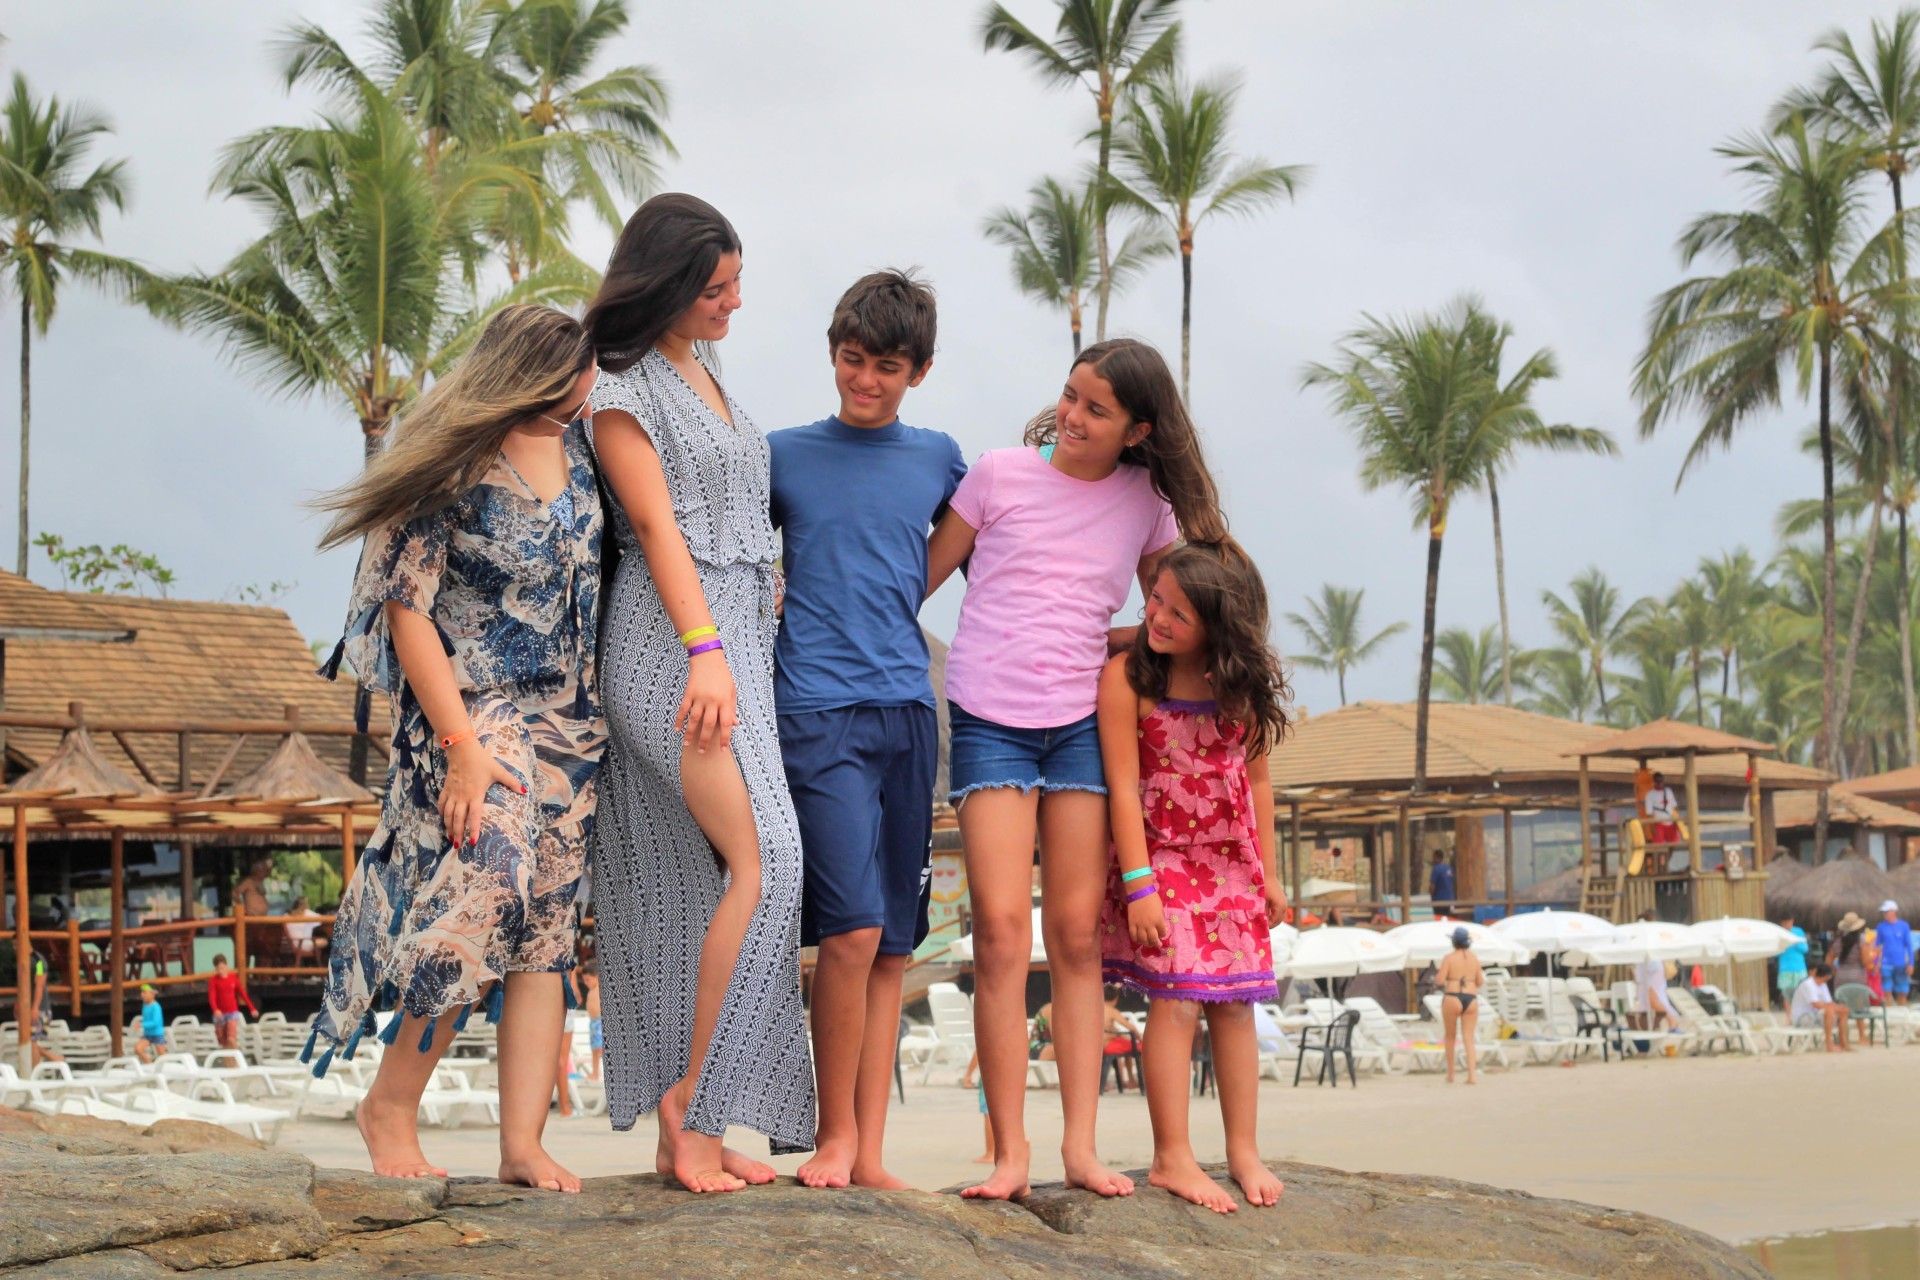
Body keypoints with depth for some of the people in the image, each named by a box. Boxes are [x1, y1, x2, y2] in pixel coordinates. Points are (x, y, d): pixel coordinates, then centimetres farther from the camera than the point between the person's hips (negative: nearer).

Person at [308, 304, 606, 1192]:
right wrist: (462, 745, -18)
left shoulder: (577, 445, 7)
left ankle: (523, 1144, 1)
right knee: (486, 890, -19)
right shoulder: (452, 467, -11)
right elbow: (409, 611, -12)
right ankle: (390, 1107, -2)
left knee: (545, 928, 1)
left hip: (570, 719, 6)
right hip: (477, 713, -6)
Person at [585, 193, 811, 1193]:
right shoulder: (624, 387, -3)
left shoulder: (703, 378, 22)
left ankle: (688, 1138, 2)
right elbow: (656, 521, -12)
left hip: (734, 637, 8)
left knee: (702, 888, 3)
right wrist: (705, 649, -21)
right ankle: (691, 1099, -14)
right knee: (766, 860, -20)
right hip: (674, 639, -8)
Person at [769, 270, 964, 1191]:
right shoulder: (784, 455, 8)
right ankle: (835, 1134, -1)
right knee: (852, 930, -15)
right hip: (817, 708, -3)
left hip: (907, 708, 3)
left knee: (893, 946, 3)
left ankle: (870, 1155, 7)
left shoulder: (939, 459, 14)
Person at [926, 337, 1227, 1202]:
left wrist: (1094, 646, 6)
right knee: (1002, 926, -10)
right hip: (990, 722, -2)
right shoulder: (1001, 474, 2)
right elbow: (922, 579, 7)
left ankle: (1080, 1145, 3)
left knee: (1076, 934, 0)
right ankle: (1009, 1152, -8)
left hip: (1082, 724, 2)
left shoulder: (1147, 502, 8)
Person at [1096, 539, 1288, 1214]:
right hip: (1162, 857, -4)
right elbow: (1124, 785, -13)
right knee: (1177, 998, -13)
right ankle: (1172, 1157, -7)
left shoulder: (1242, 686, -1)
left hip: (1232, 865, 4)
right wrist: (1139, 882, -17)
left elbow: (1254, 778, 9)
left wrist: (1268, 872, 11)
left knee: (1234, 1003, 6)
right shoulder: (1126, 677, -13)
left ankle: (1244, 1150, 15)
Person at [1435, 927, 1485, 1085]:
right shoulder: (1474, 958, 7)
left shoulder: (1448, 958, -4)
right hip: (1471, 999, 3)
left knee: (1450, 1036, 14)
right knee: (1468, 1038, 2)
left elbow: (1439, 981, -10)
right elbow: (1480, 982, 9)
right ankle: (1472, 1075, -13)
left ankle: (1450, 1074, 18)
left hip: (1452, 999, -3)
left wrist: (1437, 973, 11)